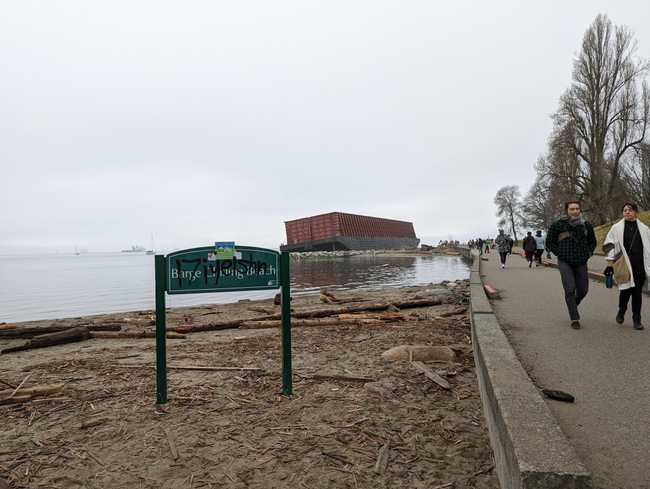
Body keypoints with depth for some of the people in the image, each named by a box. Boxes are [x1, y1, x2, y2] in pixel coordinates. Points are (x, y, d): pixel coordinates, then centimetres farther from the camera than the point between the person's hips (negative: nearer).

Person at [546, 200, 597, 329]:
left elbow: (592, 242, 22)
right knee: (570, 289, -12)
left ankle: (572, 305, 38)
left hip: (581, 263, 4)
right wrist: (560, 253, -4)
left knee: (583, 290, 7)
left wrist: (588, 253, 7)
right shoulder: (558, 225, -3)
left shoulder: (586, 225, 7)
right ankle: (574, 319, -3)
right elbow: (549, 242, 5)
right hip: (565, 262, -4)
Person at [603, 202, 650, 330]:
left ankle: (636, 319, 18)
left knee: (637, 292, 6)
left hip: (639, 266, 2)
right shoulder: (616, 228, 3)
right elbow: (610, 246, 2)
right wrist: (610, 263, -4)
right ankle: (621, 311, 22)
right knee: (625, 290, -7)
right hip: (624, 265, -2)